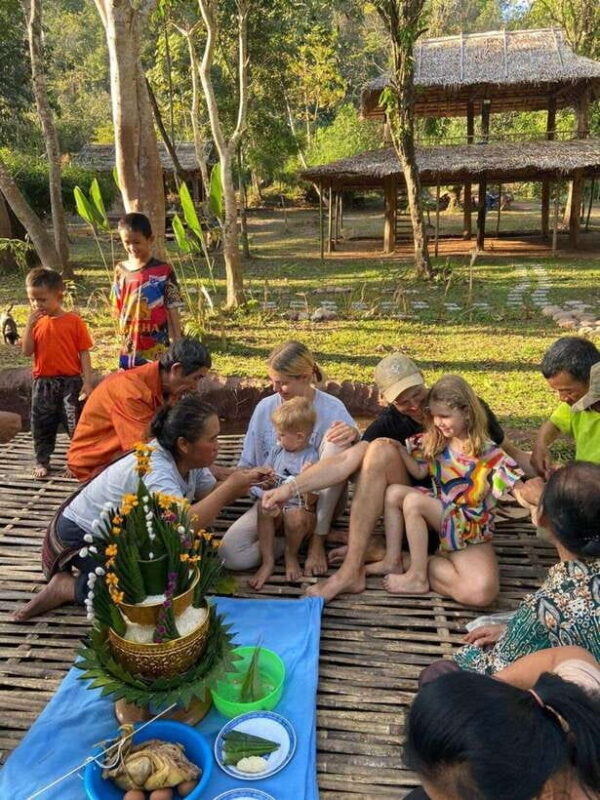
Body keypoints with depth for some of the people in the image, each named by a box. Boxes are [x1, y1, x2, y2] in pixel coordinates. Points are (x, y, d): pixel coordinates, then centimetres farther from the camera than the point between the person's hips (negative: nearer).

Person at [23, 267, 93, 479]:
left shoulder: (73, 321, -7)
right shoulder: (36, 322, 4)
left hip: (71, 382, -4)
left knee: (76, 422, 3)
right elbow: (27, 351, -1)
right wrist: (29, 326, -12)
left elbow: (84, 353, -6)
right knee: (42, 423, 13)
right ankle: (42, 461, 28)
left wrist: (87, 382, -11)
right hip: (43, 382, 4)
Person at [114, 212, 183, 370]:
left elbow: (173, 311, -6)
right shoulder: (120, 271, 5)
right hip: (129, 346, 5)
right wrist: (123, 339, 12)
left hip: (158, 347, -4)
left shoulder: (163, 272, -7)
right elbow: (119, 308, 12)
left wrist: (177, 343, -7)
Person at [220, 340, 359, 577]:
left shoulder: (332, 409, -6)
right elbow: (248, 465, 6)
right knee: (232, 553, -27)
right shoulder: (265, 408, -1)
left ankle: (317, 540, -18)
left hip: (321, 501, -1)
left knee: (337, 440, -29)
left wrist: (354, 434, -33)